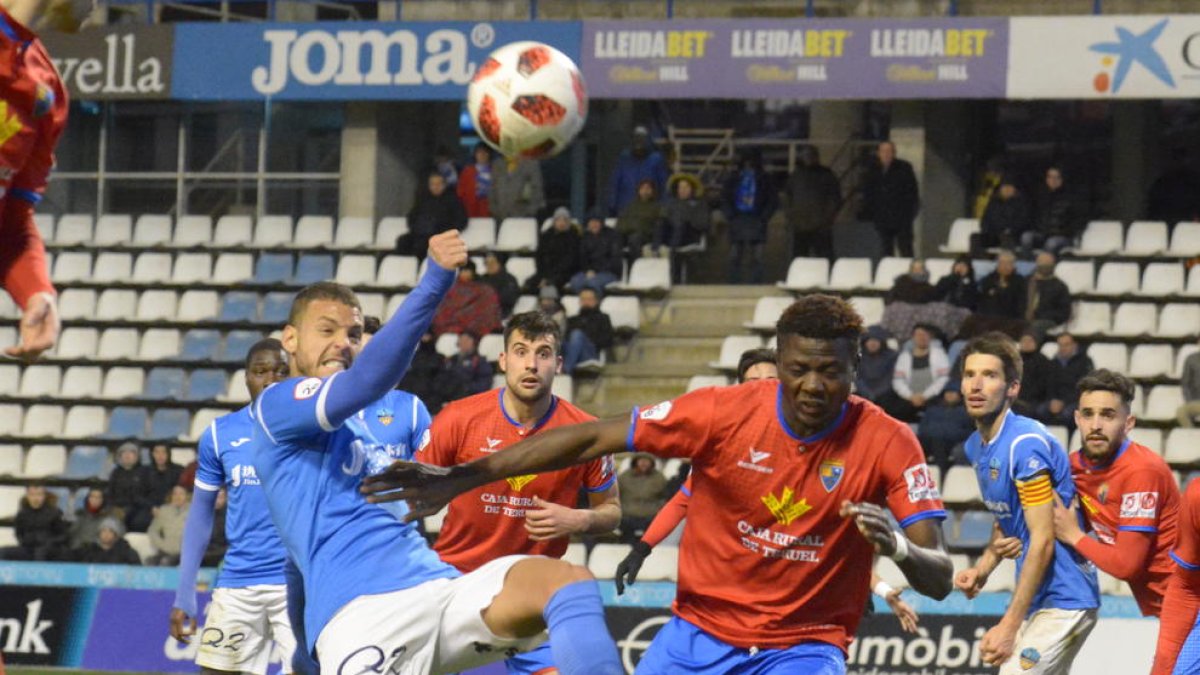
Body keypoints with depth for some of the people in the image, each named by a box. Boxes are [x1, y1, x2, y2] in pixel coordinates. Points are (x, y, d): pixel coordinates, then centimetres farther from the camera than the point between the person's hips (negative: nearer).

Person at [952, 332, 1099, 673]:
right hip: (1036, 599, 10)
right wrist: (983, 568, 5)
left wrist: (1009, 626, -20)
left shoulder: (1026, 444, -19)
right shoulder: (977, 446, 9)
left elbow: (1043, 540, -21)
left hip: (1062, 602, -10)